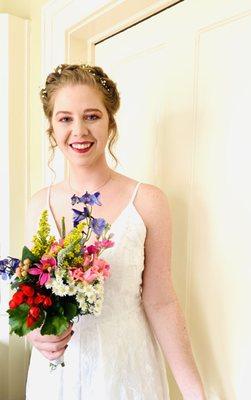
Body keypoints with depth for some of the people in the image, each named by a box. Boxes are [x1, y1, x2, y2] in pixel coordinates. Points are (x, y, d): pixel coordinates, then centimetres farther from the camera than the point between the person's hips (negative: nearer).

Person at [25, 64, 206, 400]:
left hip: (124, 368, -2)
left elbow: (160, 303, -11)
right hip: (56, 369, 3)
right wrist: (34, 329, -16)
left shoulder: (148, 201, -15)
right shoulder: (39, 204, -4)